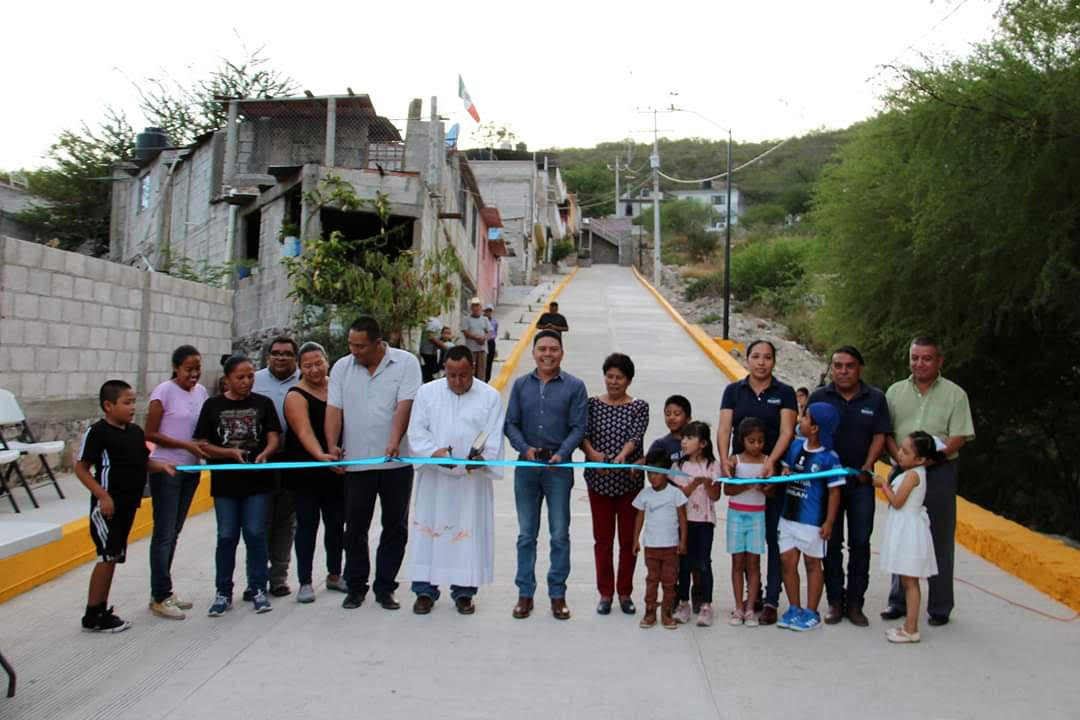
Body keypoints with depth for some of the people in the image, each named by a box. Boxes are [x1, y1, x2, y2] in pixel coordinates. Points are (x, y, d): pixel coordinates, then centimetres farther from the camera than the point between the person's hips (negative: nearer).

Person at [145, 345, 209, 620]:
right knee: (164, 533, -3)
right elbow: (150, 434, -11)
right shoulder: (164, 391, -10)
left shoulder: (201, 391, 7)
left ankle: (164, 592, 21)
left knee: (174, 532, 12)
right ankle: (160, 597, 5)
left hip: (191, 469, 6)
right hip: (167, 469, -6)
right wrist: (187, 445, -17)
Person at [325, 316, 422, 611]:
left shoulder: (406, 362, -3)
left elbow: (404, 406, -13)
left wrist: (394, 441, -26)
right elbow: (334, 409, 1)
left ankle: (385, 587, 19)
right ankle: (355, 587, 21)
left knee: (395, 526, 7)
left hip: (396, 462, -2)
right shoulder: (341, 368, 6)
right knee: (355, 527, 7)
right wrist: (332, 445, -13)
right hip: (356, 461, 2)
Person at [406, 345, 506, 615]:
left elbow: (494, 437, -3)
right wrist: (434, 452, -19)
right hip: (434, 476, 1)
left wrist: (482, 457, -22)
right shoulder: (427, 392, 4)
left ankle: (464, 591, 16)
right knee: (429, 531, 4)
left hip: (473, 478, 0)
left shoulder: (490, 396, 2)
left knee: (470, 532, 3)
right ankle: (425, 590, 16)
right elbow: (417, 431, -1)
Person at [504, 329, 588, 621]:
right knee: (526, 534, 9)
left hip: (559, 467, -2)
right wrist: (525, 448, -12)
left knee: (560, 534, 5)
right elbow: (511, 424, 5)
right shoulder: (521, 385, 6)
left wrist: (561, 454, -18)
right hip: (527, 466, 2)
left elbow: (578, 427, -4)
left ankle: (558, 594, 17)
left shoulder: (574, 386, -1)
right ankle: (525, 593, 19)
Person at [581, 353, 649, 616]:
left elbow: (636, 436, -13)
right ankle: (605, 593, 19)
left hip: (629, 480, 0)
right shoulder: (593, 404, 4)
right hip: (599, 480, 1)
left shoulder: (639, 407, 1)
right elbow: (583, 434, -5)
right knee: (602, 539, 7)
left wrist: (622, 455, -32)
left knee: (629, 539, 7)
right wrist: (592, 453, -25)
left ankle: (625, 593, 22)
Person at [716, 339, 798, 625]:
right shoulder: (734, 391, 6)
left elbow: (787, 431, -9)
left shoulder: (784, 393, 1)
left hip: (774, 474, -2)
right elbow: (724, 428, -3)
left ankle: (771, 601, 5)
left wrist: (771, 462, -25)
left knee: (774, 538, 0)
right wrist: (724, 459, -19)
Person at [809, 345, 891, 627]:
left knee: (860, 543, 4)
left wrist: (866, 468, -12)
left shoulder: (875, 398, 2)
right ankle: (834, 602, 14)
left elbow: (880, 437, 0)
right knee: (831, 543, 4)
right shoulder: (819, 397, 1)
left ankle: (854, 603, 13)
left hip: (861, 480, 1)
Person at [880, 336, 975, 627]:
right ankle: (899, 602, 19)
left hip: (939, 472, -3)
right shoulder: (895, 391, 9)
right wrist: (900, 457, -11)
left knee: (940, 540, 3)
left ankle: (940, 607, 13)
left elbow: (959, 437, -6)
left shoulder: (954, 394, 1)